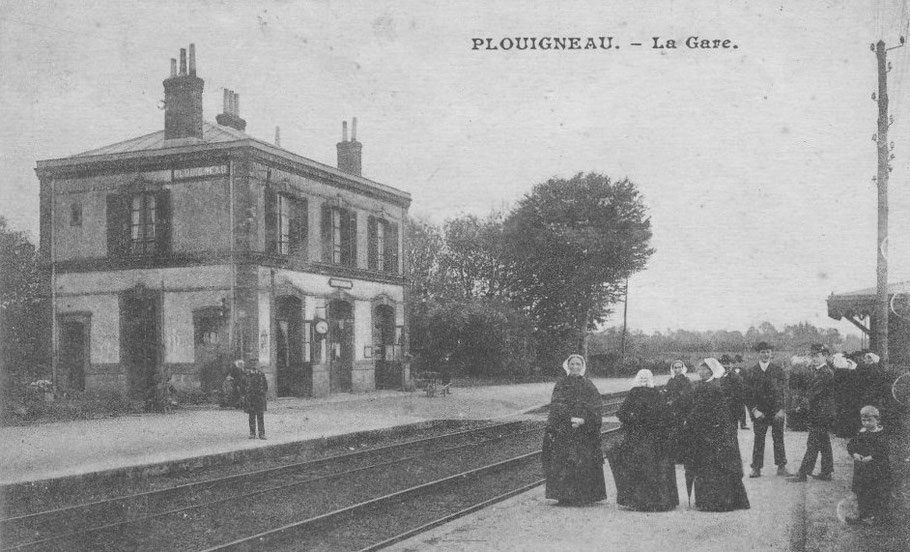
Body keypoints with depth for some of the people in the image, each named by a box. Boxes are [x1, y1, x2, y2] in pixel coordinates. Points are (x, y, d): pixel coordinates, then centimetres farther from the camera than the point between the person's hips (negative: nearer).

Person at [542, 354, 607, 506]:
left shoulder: (588, 385, 9)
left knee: (584, 462, -1)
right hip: (564, 429, -1)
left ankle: (583, 495, 5)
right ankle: (565, 496, -3)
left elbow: (595, 406, -1)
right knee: (564, 461, -6)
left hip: (584, 428, 1)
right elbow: (556, 405, -4)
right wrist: (570, 419, -18)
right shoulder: (561, 383, 6)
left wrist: (583, 420, -17)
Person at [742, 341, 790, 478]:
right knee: (758, 439, -1)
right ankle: (756, 468, 5)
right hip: (759, 412, 0)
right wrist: (754, 410, -9)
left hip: (777, 411, 0)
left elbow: (783, 391, 0)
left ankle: (781, 467, 14)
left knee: (778, 439, 5)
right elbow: (747, 394, 2)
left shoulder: (778, 370, 4)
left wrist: (782, 409, -10)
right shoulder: (750, 372, 4)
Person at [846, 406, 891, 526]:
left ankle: (878, 516, 9)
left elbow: (882, 450, -20)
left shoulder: (880, 435, -9)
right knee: (861, 493, 11)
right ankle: (863, 514, 22)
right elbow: (850, 445, 7)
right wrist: (854, 454, -12)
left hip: (877, 469, -6)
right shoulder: (861, 434, 9)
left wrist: (870, 457, -26)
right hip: (861, 469, 6)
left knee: (877, 492, -2)